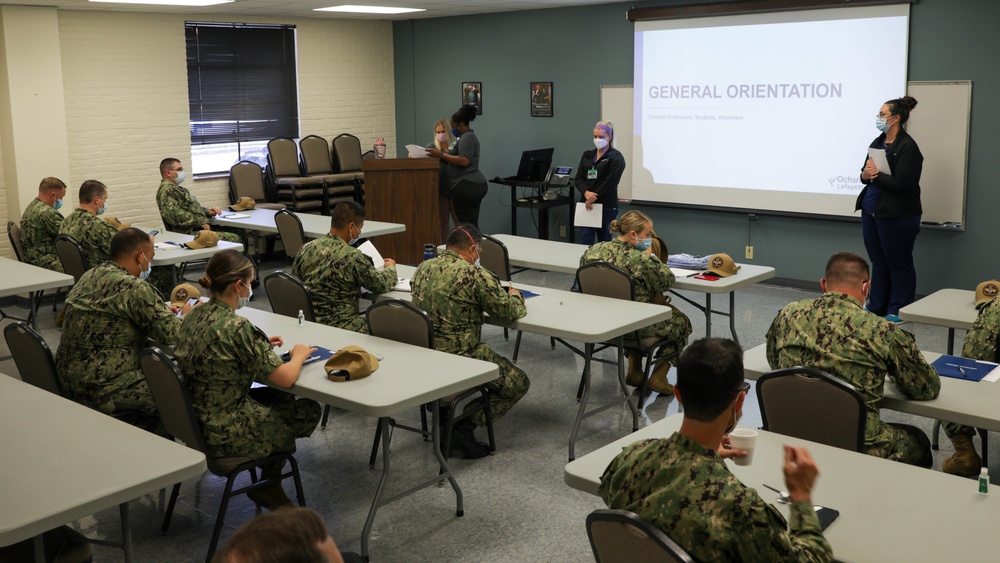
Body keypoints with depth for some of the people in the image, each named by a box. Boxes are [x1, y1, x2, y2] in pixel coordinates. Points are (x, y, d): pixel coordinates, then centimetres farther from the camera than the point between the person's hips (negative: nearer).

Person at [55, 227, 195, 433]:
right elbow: (171, 335, -17)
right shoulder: (133, 287, -19)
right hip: (101, 391, -9)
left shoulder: (90, 275, 7)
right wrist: (185, 316, 4)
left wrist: (163, 311, 16)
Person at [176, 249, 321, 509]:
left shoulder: (195, 315, 0)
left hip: (194, 421, 9)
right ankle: (268, 486, 28)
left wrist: (262, 345, 12)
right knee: (309, 411, 12)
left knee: (282, 399, 26)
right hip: (226, 434, -8)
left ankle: (268, 484, 28)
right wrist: (299, 355, 0)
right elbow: (286, 378, -21)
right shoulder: (237, 327, -26)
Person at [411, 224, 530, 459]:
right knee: (518, 383, 10)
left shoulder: (423, 269, 7)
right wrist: (515, 296, 13)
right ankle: (465, 426, -2)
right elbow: (507, 312, -9)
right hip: (460, 357, -8)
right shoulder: (475, 274, -15)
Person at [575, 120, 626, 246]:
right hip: (587, 205, 4)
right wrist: (586, 193, -15)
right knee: (585, 241, -4)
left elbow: (610, 183, -13)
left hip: (607, 206, -4)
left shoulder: (616, 158, -4)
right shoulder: (587, 155, 13)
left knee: (604, 242, 6)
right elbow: (579, 179, 5)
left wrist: (594, 198, -15)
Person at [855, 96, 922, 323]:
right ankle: (876, 306, 24)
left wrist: (874, 175, -12)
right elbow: (866, 173, 12)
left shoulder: (907, 147, -14)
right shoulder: (878, 142, 11)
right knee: (878, 261, 15)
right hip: (871, 211, 8)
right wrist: (865, 175, -10)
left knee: (898, 263, 4)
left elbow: (899, 183, -21)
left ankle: (898, 310, 13)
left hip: (896, 216, -8)